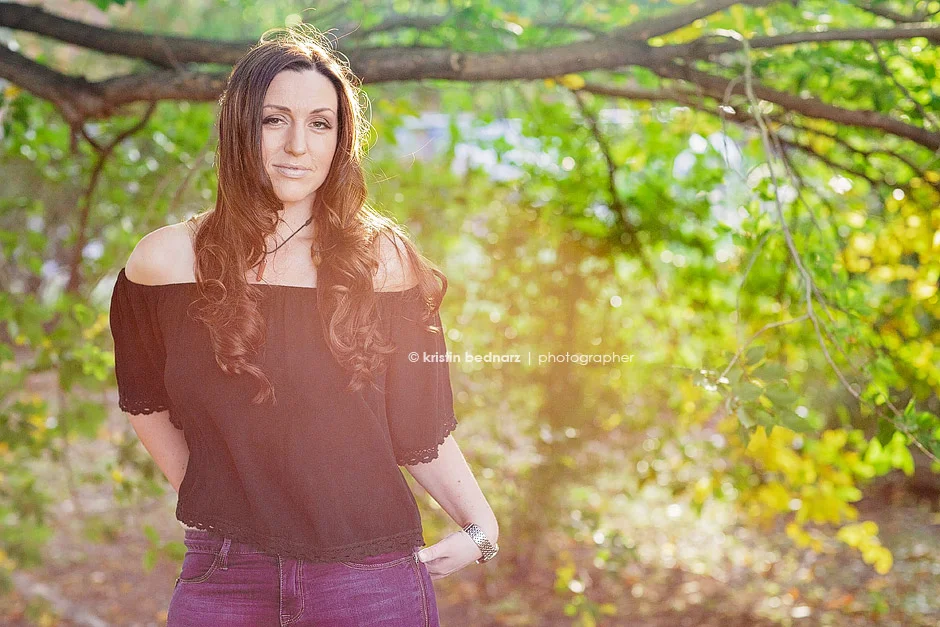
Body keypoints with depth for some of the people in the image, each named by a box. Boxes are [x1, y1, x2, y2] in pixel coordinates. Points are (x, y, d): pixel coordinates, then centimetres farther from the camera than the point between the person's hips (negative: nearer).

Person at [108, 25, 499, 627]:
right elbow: (146, 399, 13)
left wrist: (481, 529, -7)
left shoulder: (381, 258, -4)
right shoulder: (167, 260, -3)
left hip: (370, 576, 0)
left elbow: (419, 425, 0)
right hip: (224, 577, 1)